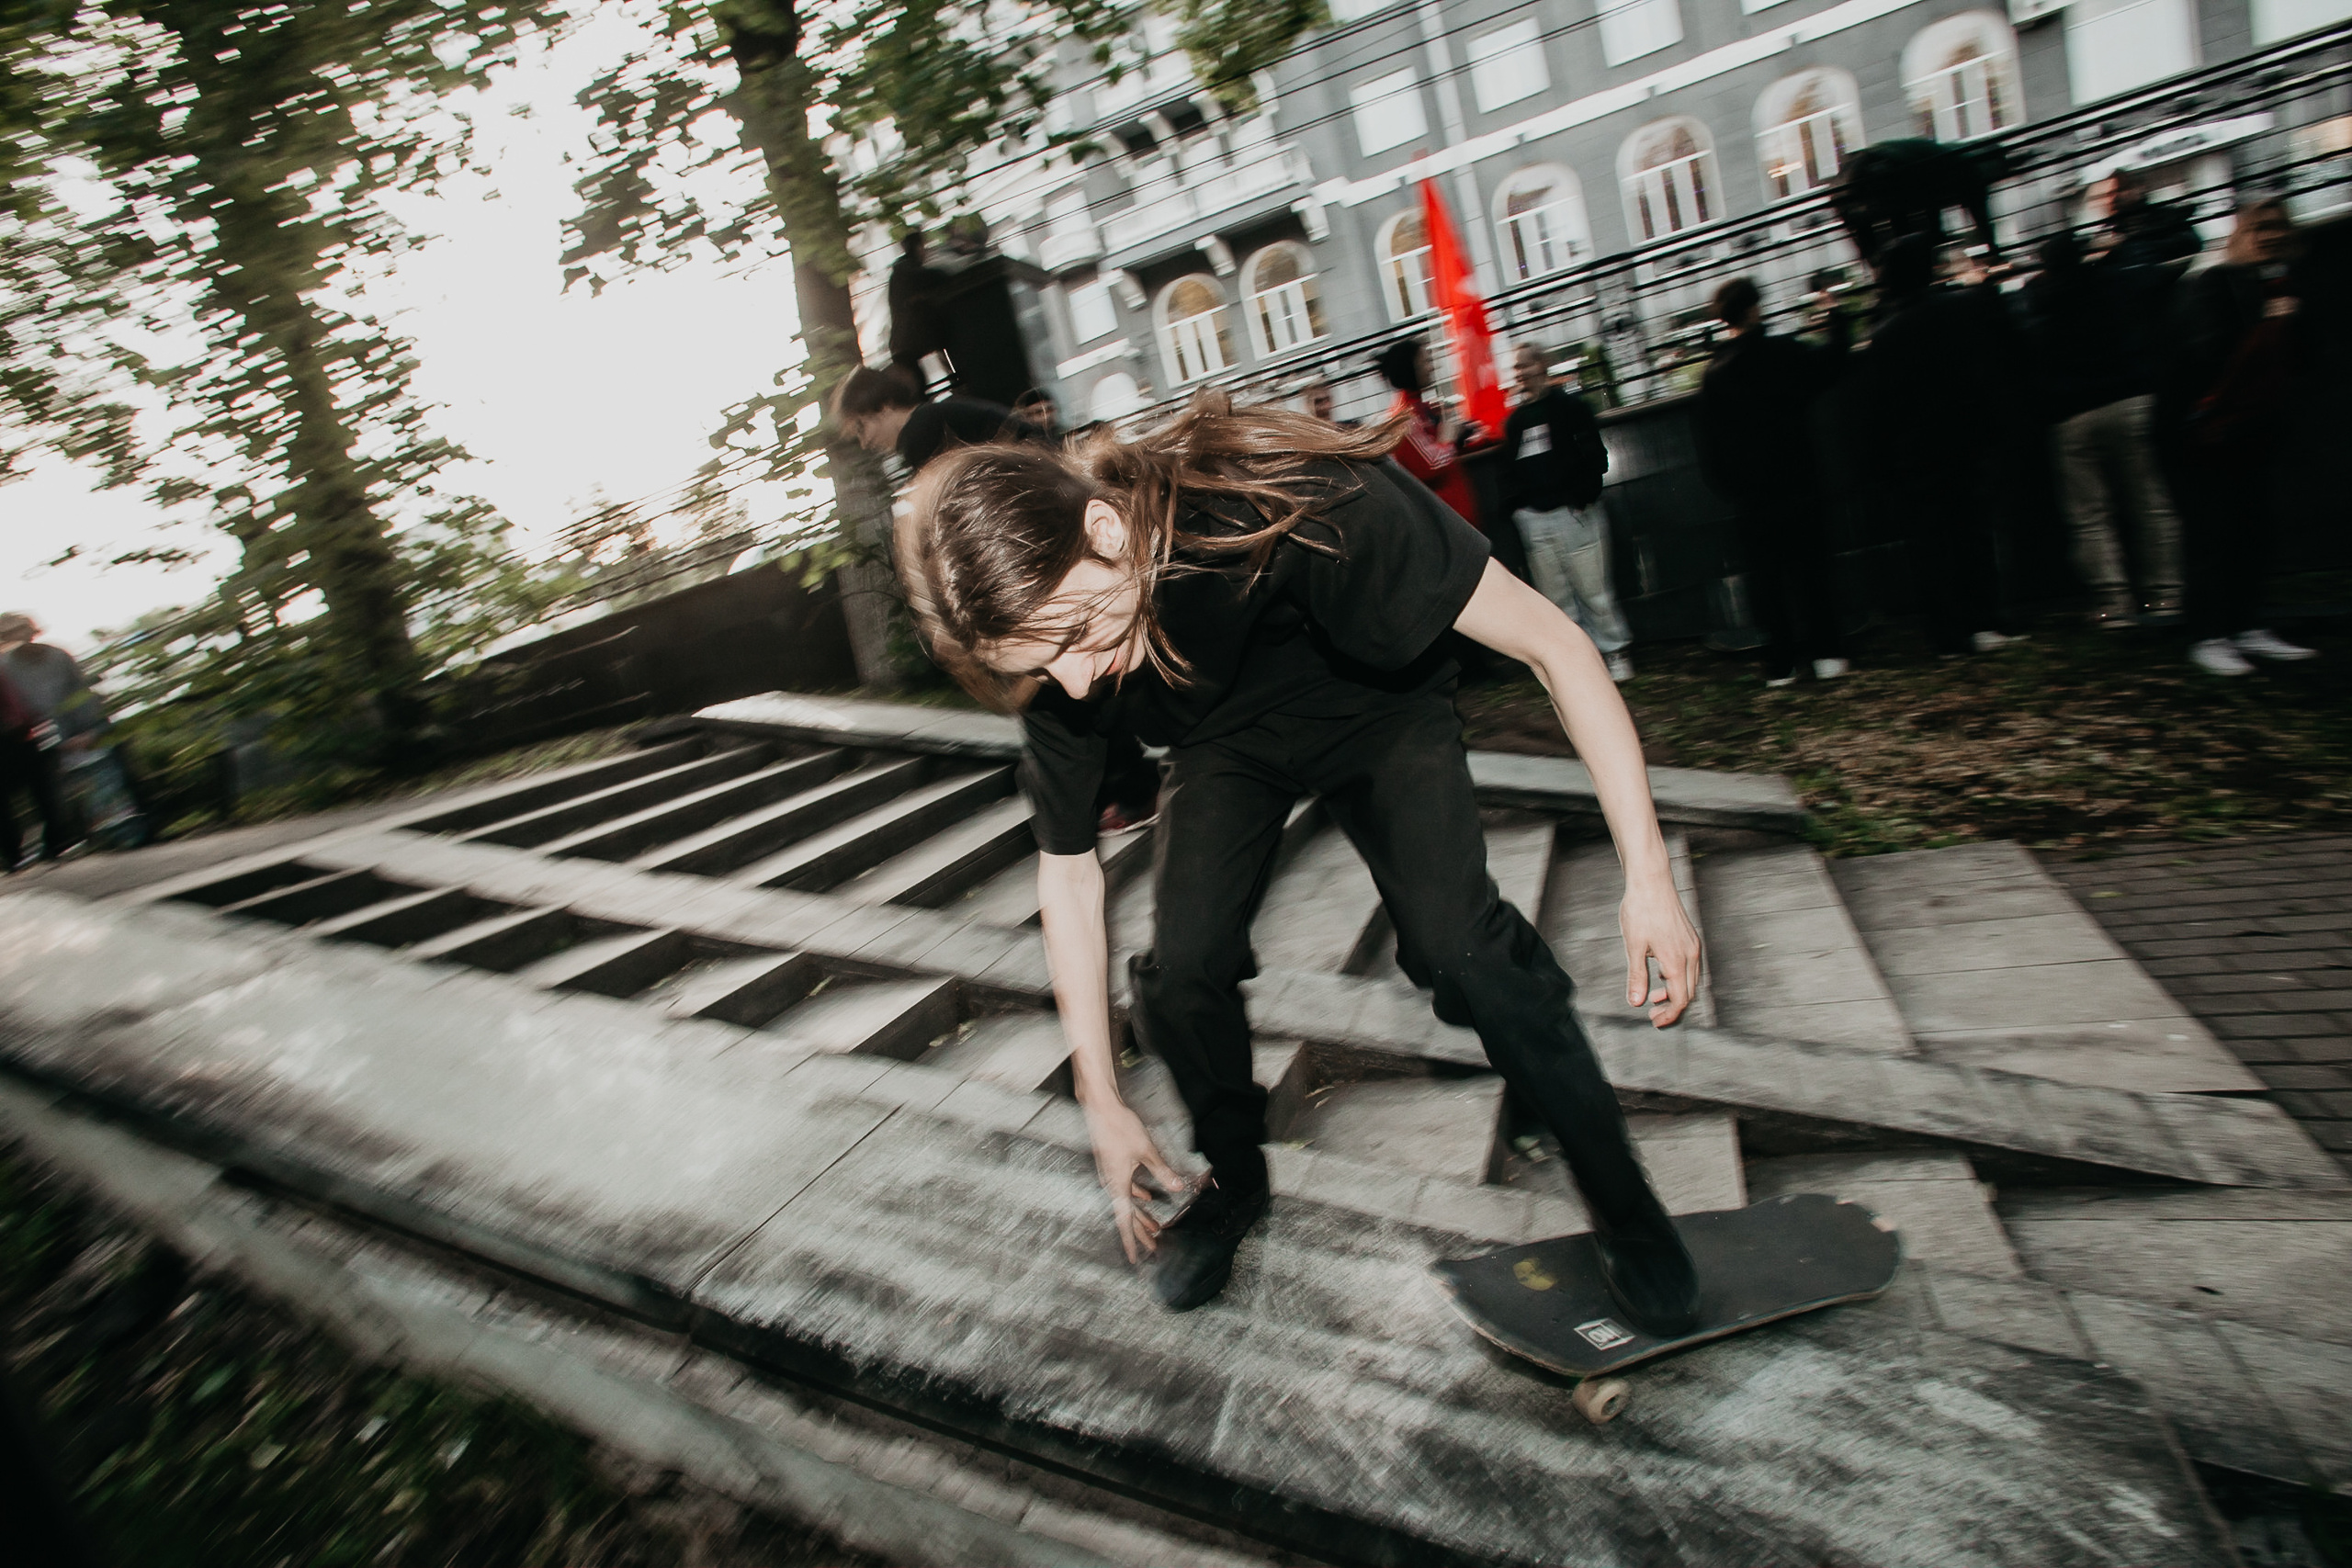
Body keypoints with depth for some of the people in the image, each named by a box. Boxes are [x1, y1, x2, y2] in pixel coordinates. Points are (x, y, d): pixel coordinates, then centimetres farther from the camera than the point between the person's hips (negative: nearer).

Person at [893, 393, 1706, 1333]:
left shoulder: (1287, 504, -42)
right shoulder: (1058, 672, -26)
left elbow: (1552, 644, -33)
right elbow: (1067, 871, -12)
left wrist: (1648, 874, -36)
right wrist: (1101, 1104, -8)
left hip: (1378, 710, -3)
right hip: (1227, 745, 3)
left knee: (1458, 943, -21)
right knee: (1180, 970, -13)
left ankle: (1621, 1198, 4)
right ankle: (1234, 1181, 18)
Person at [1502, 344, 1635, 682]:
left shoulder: (1570, 406, 2)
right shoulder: (1515, 420, 15)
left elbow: (1595, 457, -3)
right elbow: (1510, 469, 20)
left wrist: (1581, 498, -12)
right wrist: (1514, 505, 5)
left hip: (1574, 512, -5)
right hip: (1533, 519, 5)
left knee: (1593, 590, -3)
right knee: (1555, 597, 6)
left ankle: (1616, 651, 10)